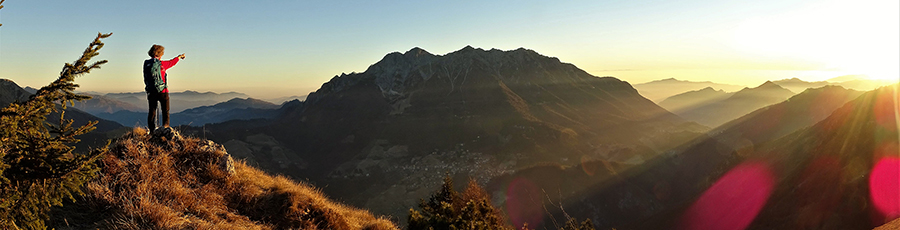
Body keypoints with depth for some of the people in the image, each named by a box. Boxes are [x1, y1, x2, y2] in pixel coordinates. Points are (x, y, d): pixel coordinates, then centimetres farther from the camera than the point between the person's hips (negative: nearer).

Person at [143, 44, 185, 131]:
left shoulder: (146, 64, 4)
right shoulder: (161, 64, -11)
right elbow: (171, 62, 7)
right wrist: (179, 56, 26)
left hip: (150, 91, 5)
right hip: (162, 91, -5)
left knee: (152, 111, 9)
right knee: (165, 111, 4)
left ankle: (152, 131, 9)